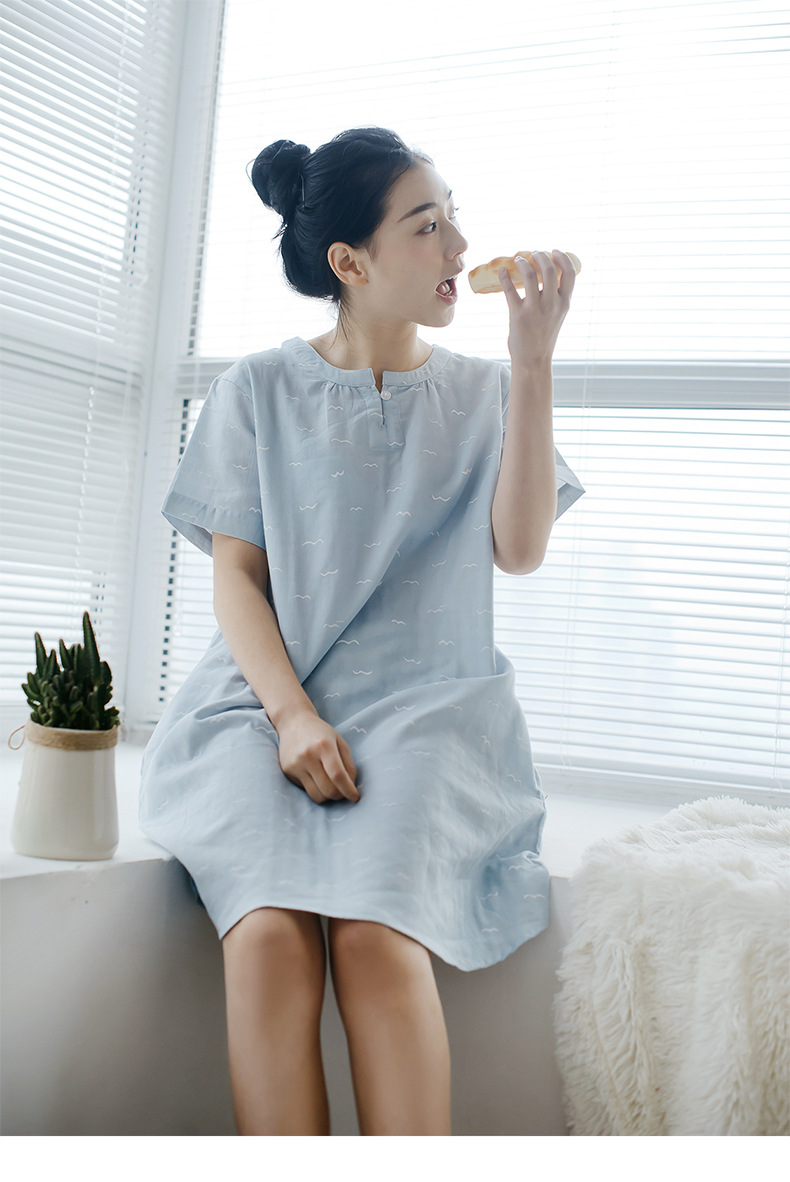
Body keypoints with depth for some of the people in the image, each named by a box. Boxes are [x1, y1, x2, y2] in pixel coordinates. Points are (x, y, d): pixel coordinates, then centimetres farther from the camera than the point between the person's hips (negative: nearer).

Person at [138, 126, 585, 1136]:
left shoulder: (484, 393, 13)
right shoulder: (260, 390, 10)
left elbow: (520, 548, -3)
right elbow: (234, 575, 4)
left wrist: (533, 361, -7)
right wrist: (292, 715, -13)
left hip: (428, 704, 0)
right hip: (266, 698, 0)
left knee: (375, 934, -30)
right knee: (270, 931, -30)